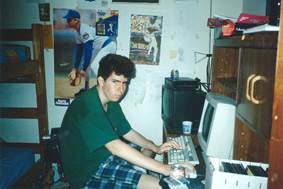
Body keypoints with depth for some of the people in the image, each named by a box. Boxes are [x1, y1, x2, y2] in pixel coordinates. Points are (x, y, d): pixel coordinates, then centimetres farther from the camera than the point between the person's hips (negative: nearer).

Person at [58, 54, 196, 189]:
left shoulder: (111, 102, 3)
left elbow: (128, 133, 10)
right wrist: (164, 169, -37)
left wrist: (156, 148, -5)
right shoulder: (88, 106, -27)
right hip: (88, 172, -9)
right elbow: (116, 147, -36)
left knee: (148, 148, 19)